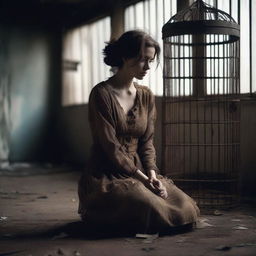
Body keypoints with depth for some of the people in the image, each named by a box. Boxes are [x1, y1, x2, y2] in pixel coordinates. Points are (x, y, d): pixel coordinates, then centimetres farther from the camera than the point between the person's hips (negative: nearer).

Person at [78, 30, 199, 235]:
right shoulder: (102, 94, -11)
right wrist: (143, 179, -18)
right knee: (153, 209, -30)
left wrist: (152, 174, -10)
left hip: (140, 171, 6)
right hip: (107, 177, -6)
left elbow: (147, 142, 8)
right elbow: (111, 147, -15)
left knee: (187, 209, -13)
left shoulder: (146, 96, 10)